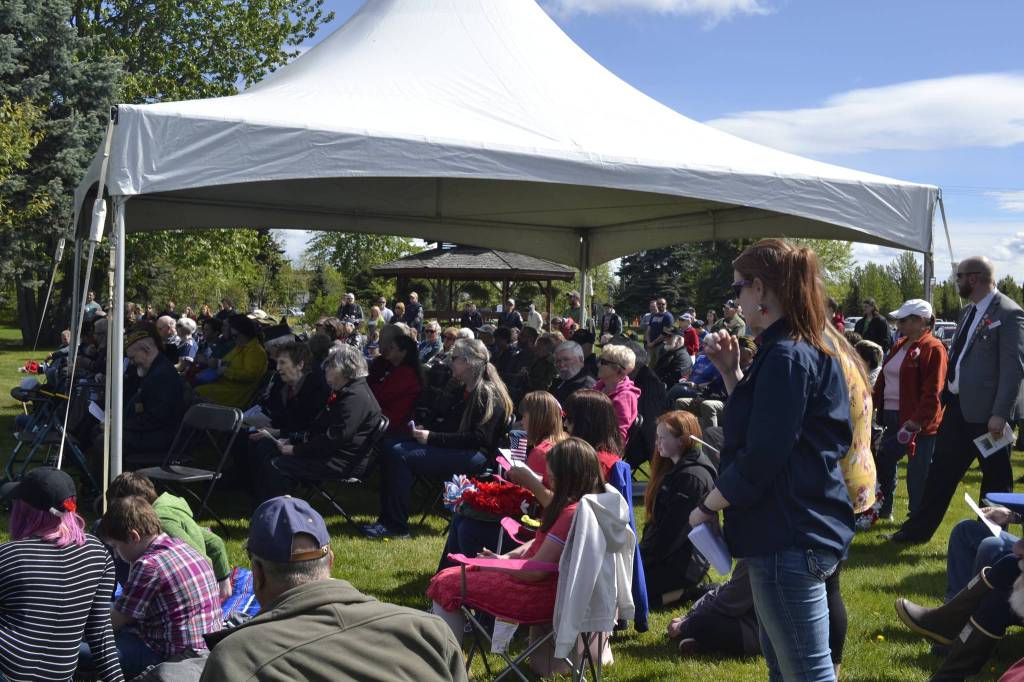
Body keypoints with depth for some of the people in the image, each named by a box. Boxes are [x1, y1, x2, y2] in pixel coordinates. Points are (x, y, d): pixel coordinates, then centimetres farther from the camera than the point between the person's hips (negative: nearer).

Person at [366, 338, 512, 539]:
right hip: (452, 447, 10)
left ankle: (396, 526, -18)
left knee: (399, 454, -24)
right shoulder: (460, 389, 19)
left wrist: (432, 437, -20)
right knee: (390, 448, -10)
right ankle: (388, 517, -13)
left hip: (474, 456, -10)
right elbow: (438, 415, 27)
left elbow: (478, 439, -19)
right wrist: (424, 428, 2)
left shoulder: (489, 395, -11)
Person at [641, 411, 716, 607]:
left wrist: (641, 560, -14)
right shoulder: (675, 468, 12)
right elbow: (656, 520, 14)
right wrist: (641, 552, 5)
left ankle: (686, 591, -5)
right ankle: (683, 587, 11)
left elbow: (672, 532, -22)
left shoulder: (692, 477, -20)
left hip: (682, 565, -10)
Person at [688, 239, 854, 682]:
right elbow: (754, 423, 20)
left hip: (789, 539, -11)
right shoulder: (810, 351, 13)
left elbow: (760, 458, -22)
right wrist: (731, 371, 9)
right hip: (801, 530, 11)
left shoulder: (786, 357, -19)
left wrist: (707, 506, -9)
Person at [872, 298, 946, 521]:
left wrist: (916, 422, -22)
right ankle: (883, 510, 31)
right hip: (893, 417, 9)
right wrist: (875, 405, 11)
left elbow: (932, 392, -19)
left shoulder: (933, 349, -13)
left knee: (918, 473, 1)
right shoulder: (900, 346, 14)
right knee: (883, 463, 15)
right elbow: (883, 379, 18)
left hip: (917, 422, -9)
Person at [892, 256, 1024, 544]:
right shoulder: (968, 312, 13)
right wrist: (945, 395, 16)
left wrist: (1000, 414, -21)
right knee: (941, 469, 13)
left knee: (995, 477, 6)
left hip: (986, 410, -8)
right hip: (958, 406, 8)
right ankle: (918, 529, 22)